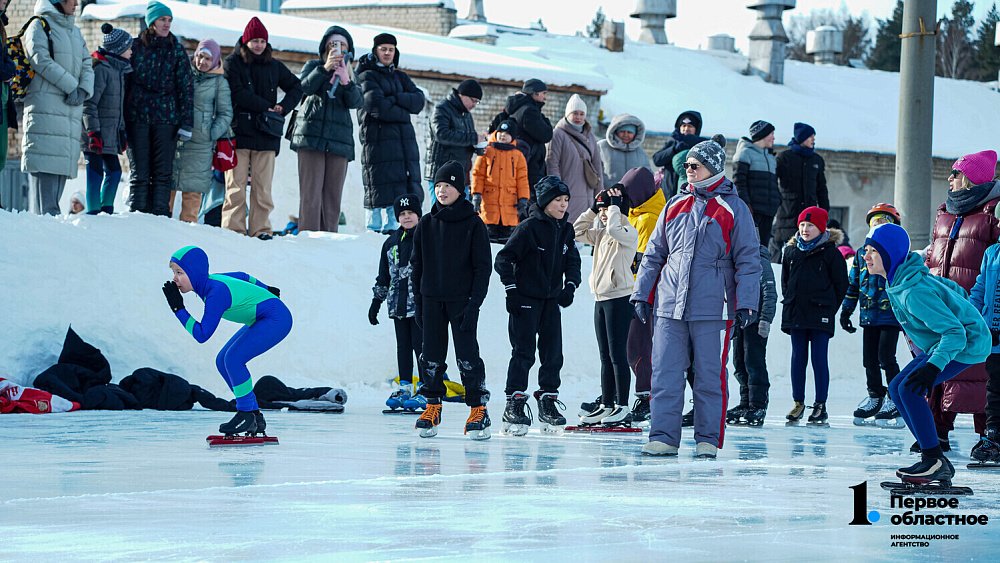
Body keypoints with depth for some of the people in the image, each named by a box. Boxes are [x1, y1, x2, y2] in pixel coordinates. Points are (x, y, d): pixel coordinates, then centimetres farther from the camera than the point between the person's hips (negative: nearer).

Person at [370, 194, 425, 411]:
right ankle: (404, 387, 13)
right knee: (403, 346, 8)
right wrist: (376, 302, 18)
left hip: (421, 304, -5)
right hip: (398, 305, 5)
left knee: (421, 345, -5)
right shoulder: (391, 243, 13)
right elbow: (384, 277, 19)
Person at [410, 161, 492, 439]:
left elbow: (483, 266, -4)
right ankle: (432, 406, 15)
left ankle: (478, 409, -3)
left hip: (462, 300, -4)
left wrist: (475, 302, -12)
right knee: (432, 355, 6)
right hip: (432, 299, 4)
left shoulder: (473, 223, -3)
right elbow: (417, 264, 12)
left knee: (467, 354, -7)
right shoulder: (426, 224, 8)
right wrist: (418, 302, 7)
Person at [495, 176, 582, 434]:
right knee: (524, 353, -8)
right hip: (525, 299, -6)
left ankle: (548, 402, 14)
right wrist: (511, 290, -15)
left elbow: (572, 261, 15)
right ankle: (514, 405, -6)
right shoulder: (529, 228, -12)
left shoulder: (566, 230, 7)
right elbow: (504, 259, -11)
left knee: (553, 353, 5)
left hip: (552, 300, 6)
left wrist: (570, 286, -2)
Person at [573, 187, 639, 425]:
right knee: (605, 356, 10)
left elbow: (613, 229, -28)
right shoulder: (601, 233, 18)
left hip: (619, 298, -9)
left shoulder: (629, 233, -8)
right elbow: (578, 232, 23)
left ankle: (623, 407, -6)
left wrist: (615, 206, -13)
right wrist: (592, 209, 14)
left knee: (617, 354, -8)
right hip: (601, 298, 9)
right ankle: (606, 406, 14)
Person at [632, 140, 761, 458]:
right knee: (665, 373, -1)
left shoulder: (733, 210, 0)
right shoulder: (675, 206, 14)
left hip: (711, 309, -4)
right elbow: (654, 254, 19)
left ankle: (708, 440, 7)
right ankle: (663, 437, 1)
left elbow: (748, 261, -1)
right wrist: (642, 294, 13)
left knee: (709, 377, 0)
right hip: (670, 306, 4)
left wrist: (746, 303, -8)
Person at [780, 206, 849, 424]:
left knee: (819, 359, -3)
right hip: (796, 314, 4)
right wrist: (789, 302, 10)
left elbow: (841, 284, 1)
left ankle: (820, 405, 1)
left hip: (820, 316, -4)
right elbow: (785, 281, 19)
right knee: (798, 358, 6)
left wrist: (829, 308, -1)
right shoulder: (791, 251, 9)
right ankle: (798, 402, 11)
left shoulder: (830, 252, -3)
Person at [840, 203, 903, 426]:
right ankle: (875, 397, 22)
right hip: (869, 315, 5)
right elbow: (853, 285, 19)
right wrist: (846, 311, 18)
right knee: (870, 358, 8)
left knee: (885, 356, -11)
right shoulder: (861, 254, 13)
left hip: (891, 314, -5)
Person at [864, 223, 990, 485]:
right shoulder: (898, 280, 0)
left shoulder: (914, 292, -30)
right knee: (897, 389, 6)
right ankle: (938, 465, 7)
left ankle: (934, 461, -15)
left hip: (967, 344, -11)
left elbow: (955, 333, -32)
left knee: (910, 389, -21)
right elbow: (954, 290, 14)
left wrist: (934, 366, -44)